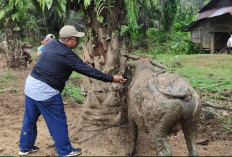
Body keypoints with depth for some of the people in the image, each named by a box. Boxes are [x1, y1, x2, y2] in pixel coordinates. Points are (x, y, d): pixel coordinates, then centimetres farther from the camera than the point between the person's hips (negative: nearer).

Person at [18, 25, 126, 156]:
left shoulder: (51, 44, 4)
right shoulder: (66, 55, -21)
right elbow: (88, 70, -20)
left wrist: (80, 62, 20)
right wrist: (112, 79, -15)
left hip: (31, 84, 9)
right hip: (45, 91, -9)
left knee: (30, 119, 20)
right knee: (58, 122, 7)